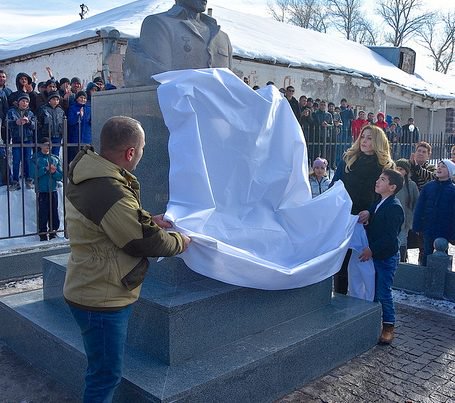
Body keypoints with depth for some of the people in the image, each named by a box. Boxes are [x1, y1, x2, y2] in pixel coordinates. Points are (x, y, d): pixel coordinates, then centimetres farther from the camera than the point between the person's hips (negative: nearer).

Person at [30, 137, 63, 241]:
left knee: (54, 216, 6)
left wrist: (54, 172, -12)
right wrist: (46, 169, -16)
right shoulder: (36, 158, 1)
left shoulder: (55, 159, 11)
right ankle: (43, 237, 8)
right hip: (42, 192, -3)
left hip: (53, 191, 3)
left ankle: (53, 235, 19)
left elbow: (60, 176, 7)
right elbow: (34, 174, -10)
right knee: (43, 216, -2)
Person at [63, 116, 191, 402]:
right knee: (106, 375, 8)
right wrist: (180, 241, -4)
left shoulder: (85, 177, 2)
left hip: (89, 290, 10)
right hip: (103, 300, -10)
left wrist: (148, 219, 11)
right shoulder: (111, 193, -31)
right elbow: (144, 241, -22)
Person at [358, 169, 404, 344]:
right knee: (373, 291, 14)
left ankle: (388, 327, 12)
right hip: (374, 255, 9)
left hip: (386, 257, -9)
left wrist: (372, 250, -20)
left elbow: (390, 236, -20)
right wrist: (367, 216, -3)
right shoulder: (378, 204, 13)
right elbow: (372, 227, 17)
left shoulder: (395, 207, -15)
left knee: (383, 293, -2)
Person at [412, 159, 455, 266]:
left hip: (445, 231, -2)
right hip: (428, 229, 2)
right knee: (427, 253, 11)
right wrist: (417, 226, -2)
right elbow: (419, 208, 2)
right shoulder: (428, 186, 2)